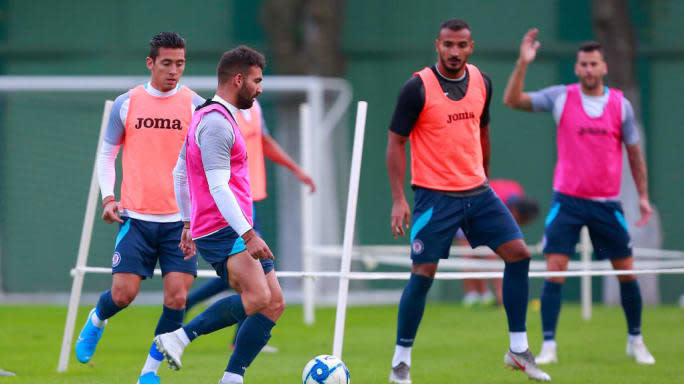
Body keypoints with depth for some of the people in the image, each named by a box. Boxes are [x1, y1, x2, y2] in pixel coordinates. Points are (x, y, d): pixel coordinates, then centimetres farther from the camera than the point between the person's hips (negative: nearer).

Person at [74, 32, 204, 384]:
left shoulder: (195, 106, 3)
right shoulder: (127, 104, 4)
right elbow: (107, 154, 13)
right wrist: (108, 197, -1)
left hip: (180, 219, 0)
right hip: (136, 217, 0)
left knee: (177, 297, -9)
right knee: (123, 292, -8)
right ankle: (96, 320, 28)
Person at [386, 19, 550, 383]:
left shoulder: (481, 82, 5)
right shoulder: (418, 88, -11)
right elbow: (395, 142, -8)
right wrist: (398, 199, -13)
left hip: (477, 191, 5)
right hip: (435, 196, -5)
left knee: (518, 253, -3)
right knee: (423, 274, -8)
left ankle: (518, 350, 6)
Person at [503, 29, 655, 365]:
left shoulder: (621, 104, 1)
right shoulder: (561, 97, -2)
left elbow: (634, 151, 9)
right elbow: (512, 100, -8)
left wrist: (643, 195, 7)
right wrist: (523, 63, -20)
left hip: (607, 203, 1)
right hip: (567, 200, -1)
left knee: (626, 272, 5)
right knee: (554, 271, -10)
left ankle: (635, 341, 23)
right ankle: (549, 346, -6)